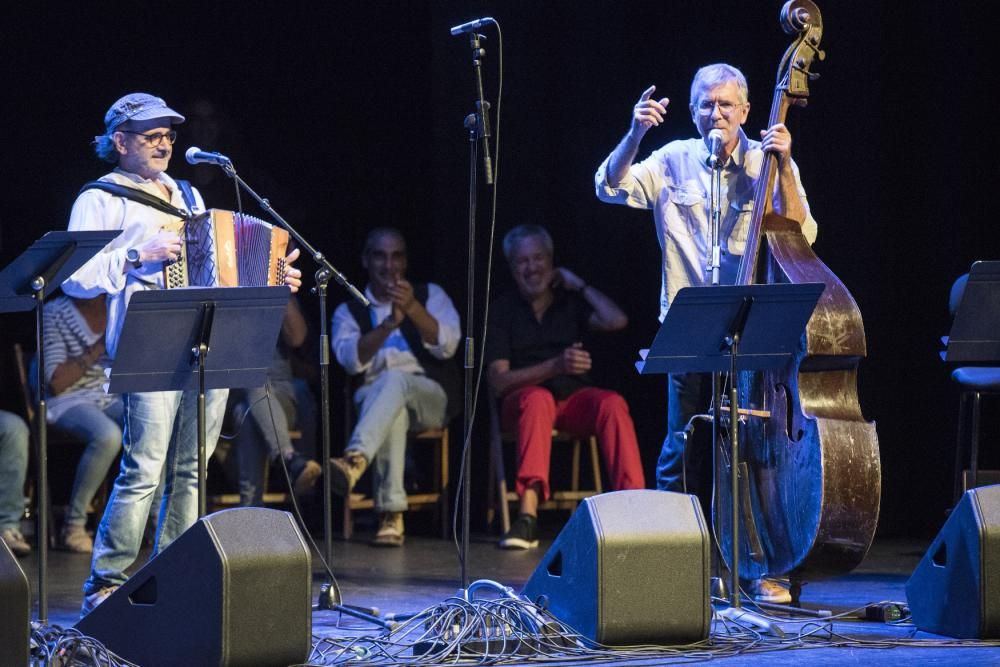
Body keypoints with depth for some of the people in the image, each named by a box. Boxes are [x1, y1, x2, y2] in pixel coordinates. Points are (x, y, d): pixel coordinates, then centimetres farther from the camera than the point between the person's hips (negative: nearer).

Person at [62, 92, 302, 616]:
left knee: (190, 471, 5)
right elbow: (75, 278, -7)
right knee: (144, 471, -13)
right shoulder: (102, 200, 4)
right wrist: (136, 256, -15)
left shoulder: (188, 197, 25)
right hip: (150, 351, -7)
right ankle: (105, 586, -8)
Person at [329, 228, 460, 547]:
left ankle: (355, 460, -60)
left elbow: (447, 346, -2)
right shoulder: (349, 311, 17)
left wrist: (413, 309, -16)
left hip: (431, 396, -1)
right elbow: (351, 359, -4)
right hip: (374, 397, 1)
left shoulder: (430, 295, 16)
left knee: (394, 380, -37)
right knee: (392, 409, -38)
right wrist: (390, 323, -17)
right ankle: (391, 514, -48)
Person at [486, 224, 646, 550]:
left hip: (574, 400, 2)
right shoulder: (503, 310, 7)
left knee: (613, 403, -30)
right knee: (539, 399, -38)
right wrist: (556, 366, -17)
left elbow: (616, 321, -3)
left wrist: (578, 284, 5)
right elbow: (498, 381, -5)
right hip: (524, 398, -2)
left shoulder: (570, 302, 16)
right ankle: (527, 515, -49)